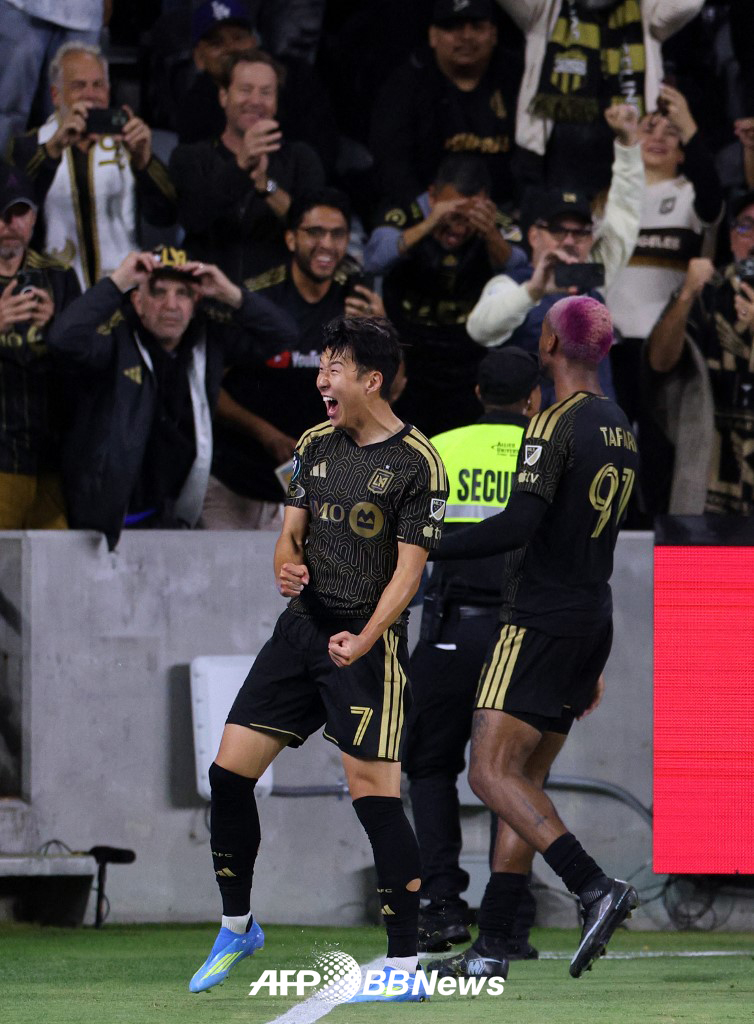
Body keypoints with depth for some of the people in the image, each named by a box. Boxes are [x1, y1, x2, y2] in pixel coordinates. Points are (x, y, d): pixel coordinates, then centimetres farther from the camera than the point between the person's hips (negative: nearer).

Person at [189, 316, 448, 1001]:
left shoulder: (417, 464, -9)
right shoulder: (316, 446, 11)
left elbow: (407, 570, -12)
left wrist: (364, 639, -26)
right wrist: (289, 566, -8)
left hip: (370, 643, -7)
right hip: (302, 628, 7)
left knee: (375, 794, -12)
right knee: (230, 771, 3)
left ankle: (405, 963, -7)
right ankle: (237, 927, 21)